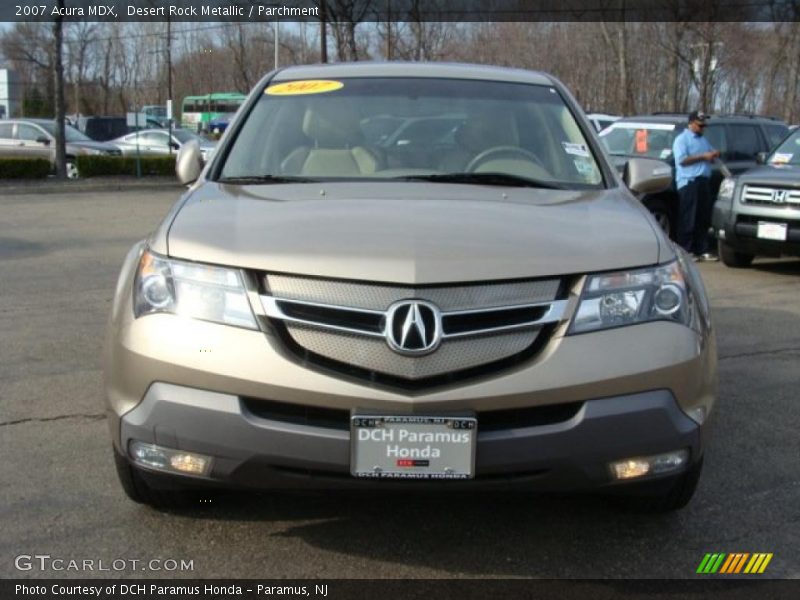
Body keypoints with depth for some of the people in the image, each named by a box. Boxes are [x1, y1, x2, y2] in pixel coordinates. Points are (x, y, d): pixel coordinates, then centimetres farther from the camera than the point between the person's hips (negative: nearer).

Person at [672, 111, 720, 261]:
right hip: (688, 182, -8)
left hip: (704, 181, 8)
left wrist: (714, 155, 6)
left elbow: (710, 158, 30)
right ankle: (686, 251, -6)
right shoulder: (682, 139, -2)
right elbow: (682, 160, -14)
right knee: (688, 220, -8)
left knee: (704, 219, 6)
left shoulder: (703, 140, 23)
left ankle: (702, 250, 10)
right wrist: (703, 156, -14)